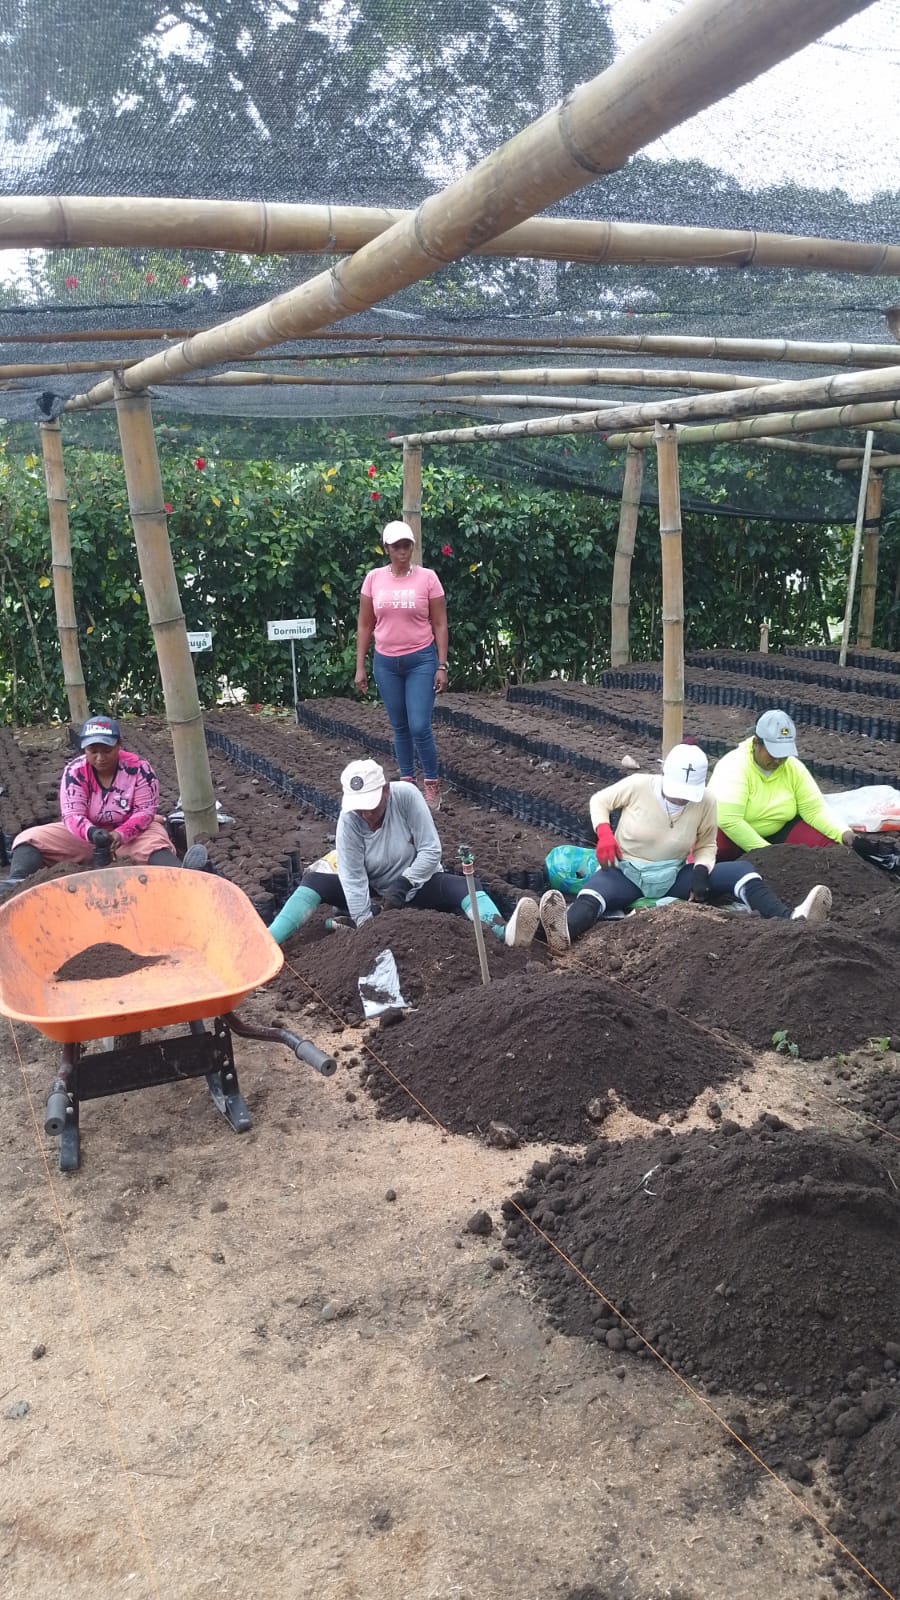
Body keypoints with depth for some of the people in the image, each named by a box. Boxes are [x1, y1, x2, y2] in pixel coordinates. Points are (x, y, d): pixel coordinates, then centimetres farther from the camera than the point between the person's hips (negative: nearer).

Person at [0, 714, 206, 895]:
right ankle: (17, 882, -44)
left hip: (132, 833, -3)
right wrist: (92, 833, -42)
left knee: (156, 842, -37)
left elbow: (146, 811, -16)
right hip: (86, 834, 3)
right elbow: (72, 815, -18)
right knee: (29, 838, -16)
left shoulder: (139, 768, -16)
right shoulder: (75, 771, -13)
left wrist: (120, 834, -35)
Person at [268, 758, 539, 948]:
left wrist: (402, 886, -27)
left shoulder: (406, 795, -23)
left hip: (416, 883, -1)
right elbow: (353, 879, -27)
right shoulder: (348, 821, -21)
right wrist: (364, 923, -37)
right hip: (373, 893, 1)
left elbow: (431, 851, -22)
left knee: (461, 885, -32)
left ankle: (504, 933, -61)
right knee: (314, 881, -20)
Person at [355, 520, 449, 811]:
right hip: (386, 662, 3)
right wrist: (360, 667, 3)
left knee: (420, 727, -7)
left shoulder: (427, 577, -5)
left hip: (421, 660, -3)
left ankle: (432, 784, 11)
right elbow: (364, 625, 6)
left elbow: (439, 625, -2)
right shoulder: (374, 578, 1)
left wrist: (442, 666, -6)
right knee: (399, 727, 11)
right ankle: (408, 782, 25)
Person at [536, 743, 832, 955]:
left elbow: (706, 846, 6)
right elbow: (599, 800, 3)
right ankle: (564, 933, -73)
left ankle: (789, 919, -39)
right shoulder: (638, 785, -14)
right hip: (626, 872, -3)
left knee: (741, 871, -17)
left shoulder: (706, 802, -8)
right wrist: (604, 833, -16)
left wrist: (701, 872, -15)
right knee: (593, 893, -40)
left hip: (673, 876, 4)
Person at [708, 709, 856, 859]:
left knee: (827, 842, -16)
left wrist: (844, 833, -25)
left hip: (778, 832, 5)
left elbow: (816, 810, -7)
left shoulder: (794, 768, -8)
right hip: (732, 835, -4)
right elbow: (728, 820, -33)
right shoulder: (735, 766, -25)